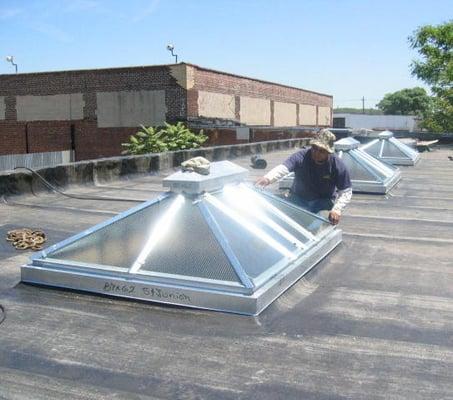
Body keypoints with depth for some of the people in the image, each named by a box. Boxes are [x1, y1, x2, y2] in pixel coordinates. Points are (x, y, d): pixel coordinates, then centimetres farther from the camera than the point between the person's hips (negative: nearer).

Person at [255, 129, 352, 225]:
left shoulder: (338, 165, -19)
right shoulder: (301, 157, -22)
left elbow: (346, 192, -13)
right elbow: (282, 168, -40)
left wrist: (337, 209, -31)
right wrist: (267, 178, -61)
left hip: (324, 201, -1)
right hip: (299, 198, 1)